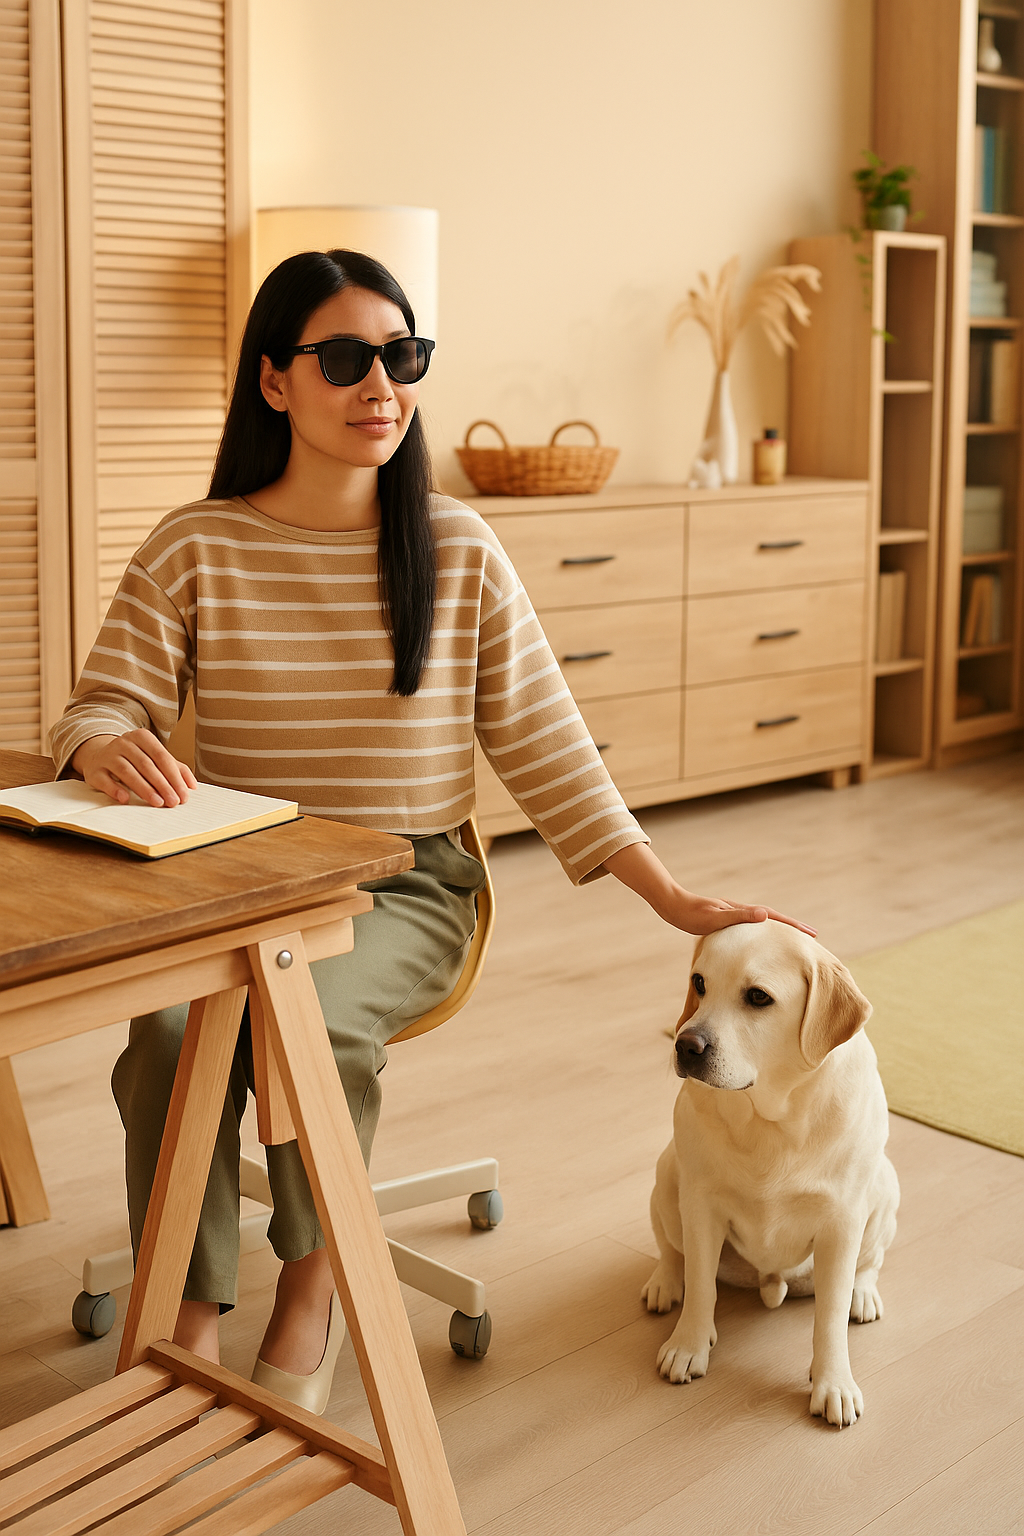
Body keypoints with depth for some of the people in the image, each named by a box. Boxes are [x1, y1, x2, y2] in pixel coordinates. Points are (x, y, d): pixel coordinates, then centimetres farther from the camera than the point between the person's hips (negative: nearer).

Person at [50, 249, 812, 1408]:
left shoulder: (458, 551, 1)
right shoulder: (194, 550, 0)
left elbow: (545, 746, 2)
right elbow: (101, 705, -1)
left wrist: (675, 900, -3)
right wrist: (113, 750, -28)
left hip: (405, 883, 0)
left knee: (316, 1023, -31)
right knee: (170, 1035, -30)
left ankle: (311, 1286, -3)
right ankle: (188, 1324, -10)